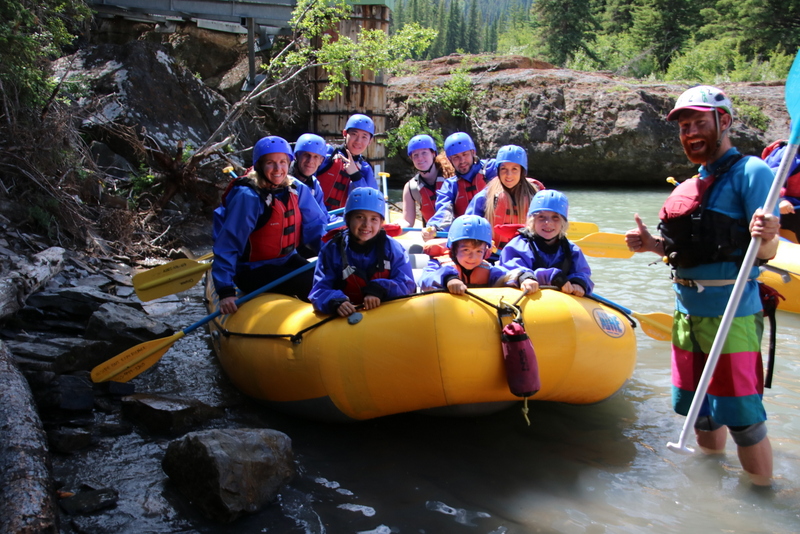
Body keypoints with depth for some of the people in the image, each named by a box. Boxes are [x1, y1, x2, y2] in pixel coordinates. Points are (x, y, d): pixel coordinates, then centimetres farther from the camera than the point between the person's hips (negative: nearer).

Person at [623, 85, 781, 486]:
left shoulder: (750, 172, -9)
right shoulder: (690, 186, 15)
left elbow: (766, 253, -16)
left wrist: (766, 236, -38)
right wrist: (652, 245, 5)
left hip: (731, 311, -8)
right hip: (688, 310, 8)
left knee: (741, 417, -4)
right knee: (699, 410, 19)